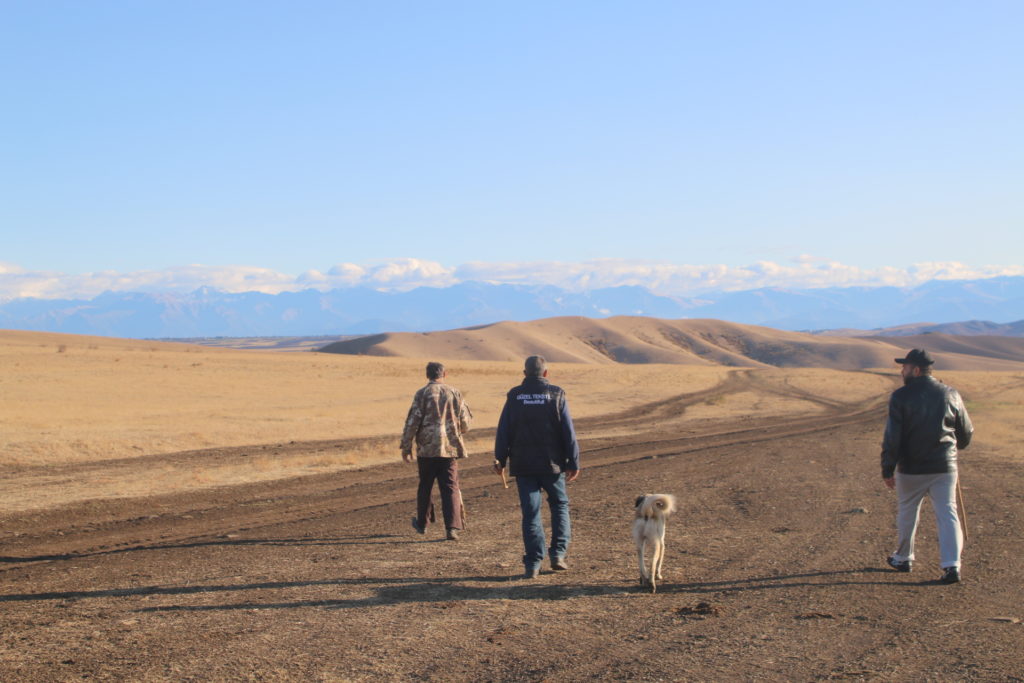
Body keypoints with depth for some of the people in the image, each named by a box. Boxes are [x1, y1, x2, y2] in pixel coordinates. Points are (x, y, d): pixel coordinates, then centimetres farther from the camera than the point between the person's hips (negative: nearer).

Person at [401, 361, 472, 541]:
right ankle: (452, 528, -11)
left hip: (427, 448, -1)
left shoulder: (422, 394, -5)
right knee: (450, 488, 0)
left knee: (425, 486, 15)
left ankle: (422, 523, 28)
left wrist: (406, 446, 0)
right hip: (450, 447, 1)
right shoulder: (454, 393, 3)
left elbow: (412, 422, -8)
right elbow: (466, 420, 8)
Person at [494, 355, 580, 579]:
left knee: (530, 512, 4)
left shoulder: (514, 395, 0)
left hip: (523, 465, 1)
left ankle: (533, 563, 1)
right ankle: (558, 554, 9)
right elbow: (568, 432, -4)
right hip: (551, 463, -1)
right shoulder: (556, 394, -3)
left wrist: (500, 459, 10)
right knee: (560, 504, 17)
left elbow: (503, 430, 1)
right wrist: (573, 462, 1)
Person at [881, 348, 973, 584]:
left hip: (911, 468, -2)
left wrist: (888, 470, -5)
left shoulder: (901, 396, -10)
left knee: (907, 512, 15)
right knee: (947, 514, 3)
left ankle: (903, 558, 28)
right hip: (945, 467, 2)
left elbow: (892, 437, -12)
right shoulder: (950, 394, 2)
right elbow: (966, 432, 12)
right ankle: (952, 564, -7)